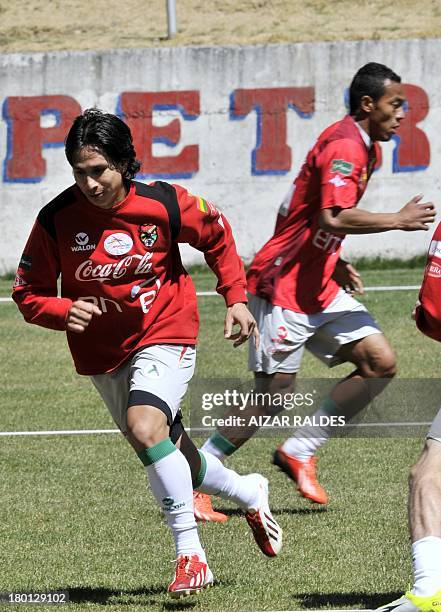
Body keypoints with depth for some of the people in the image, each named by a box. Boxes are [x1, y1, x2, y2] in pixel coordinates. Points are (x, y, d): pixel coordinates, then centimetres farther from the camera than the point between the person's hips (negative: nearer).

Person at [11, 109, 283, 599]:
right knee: (171, 456, 14)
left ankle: (189, 554, -22)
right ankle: (249, 495, 44)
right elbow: (28, 293, -4)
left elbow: (217, 235, 6)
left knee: (145, 428, -29)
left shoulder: (163, 204, -15)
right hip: (103, 354, 4)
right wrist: (65, 311, -23)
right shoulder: (56, 219, -13)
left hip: (164, 335, -4)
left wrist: (236, 297, 4)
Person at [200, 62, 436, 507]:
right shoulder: (344, 146, -19)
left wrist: (335, 263, 12)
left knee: (380, 363, -2)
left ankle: (299, 451, 4)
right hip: (283, 287, -9)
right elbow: (334, 218, -33)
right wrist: (399, 220, -24)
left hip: (319, 286, 9)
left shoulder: (364, 148, 13)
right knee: (273, 395, -7)